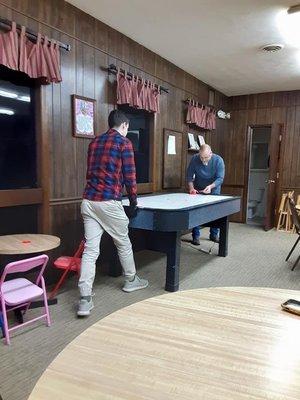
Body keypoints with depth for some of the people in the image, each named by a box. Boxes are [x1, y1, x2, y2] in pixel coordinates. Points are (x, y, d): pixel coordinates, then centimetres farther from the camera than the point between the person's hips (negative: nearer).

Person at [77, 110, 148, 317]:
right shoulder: (124, 142, -2)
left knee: (90, 250, 3)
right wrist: (134, 201, 7)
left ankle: (85, 299, 0)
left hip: (88, 201, 6)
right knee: (124, 243, 16)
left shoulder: (95, 142, 17)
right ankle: (131, 281, 36)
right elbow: (129, 175, -5)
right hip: (109, 202, -5)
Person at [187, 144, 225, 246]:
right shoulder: (194, 159, -21)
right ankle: (196, 236, 5)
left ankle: (214, 235, 22)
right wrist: (191, 187, -29)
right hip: (198, 190, 0)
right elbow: (189, 175, -14)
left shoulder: (218, 160, -23)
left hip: (214, 190, 0)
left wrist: (211, 186, -40)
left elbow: (220, 178, -23)